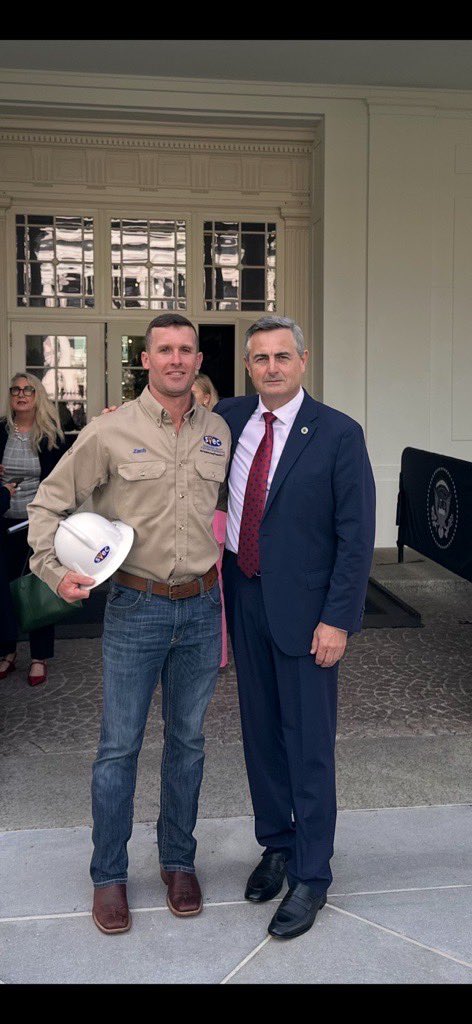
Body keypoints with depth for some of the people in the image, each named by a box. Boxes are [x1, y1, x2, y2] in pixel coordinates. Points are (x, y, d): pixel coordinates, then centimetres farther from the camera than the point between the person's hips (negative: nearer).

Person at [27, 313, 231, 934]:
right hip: (136, 608, -3)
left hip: (202, 608, 3)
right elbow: (49, 504, 0)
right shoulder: (110, 433, -6)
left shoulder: (219, 433, 5)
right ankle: (109, 876, 22)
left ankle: (179, 861, 32)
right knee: (119, 746, 4)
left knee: (187, 740, 14)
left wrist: (223, 578, 9)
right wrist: (56, 570, -13)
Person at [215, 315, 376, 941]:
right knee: (260, 732, 17)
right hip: (244, 598, 5)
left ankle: (311, 875, 20)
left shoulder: (338, 434, -10)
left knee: (309, 744, 4)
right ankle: (277, 843, 37)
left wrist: (336, 619, -15)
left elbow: (356, 536, -11)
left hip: (304, 608, -5)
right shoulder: (229, 419, 3)